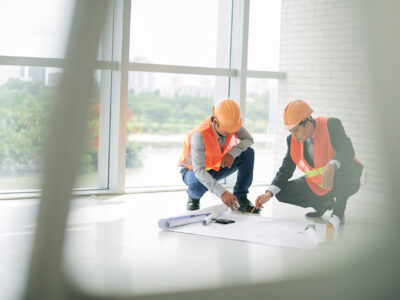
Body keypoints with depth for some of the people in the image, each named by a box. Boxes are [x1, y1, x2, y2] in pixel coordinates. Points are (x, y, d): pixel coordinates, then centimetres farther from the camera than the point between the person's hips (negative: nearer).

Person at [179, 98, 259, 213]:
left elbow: (248, 140, -10)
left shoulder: (229, 123, -21)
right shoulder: (199, 135, -38)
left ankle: (240, 197, -10)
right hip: (193, 170, -5)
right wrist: (222, 192, -52)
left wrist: (232, 153, -31)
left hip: (217, 167, 5)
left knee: (248, 153, -15)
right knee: (198, 184, -42)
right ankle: (193, 197, -3)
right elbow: (199, 171, -43)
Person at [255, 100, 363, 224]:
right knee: (282, 192, -8)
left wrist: (331, 165, -51)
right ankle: (324, 203, 13)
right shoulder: (293, 140, -4)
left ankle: (339, 212, -15)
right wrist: (269, 193, -16)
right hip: (316, 185, 6)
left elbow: (348, 151, -31)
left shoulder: (331, 125, -20)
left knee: (344, 169, -40)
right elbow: (285, 170, -1)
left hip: (345, 181, -6)